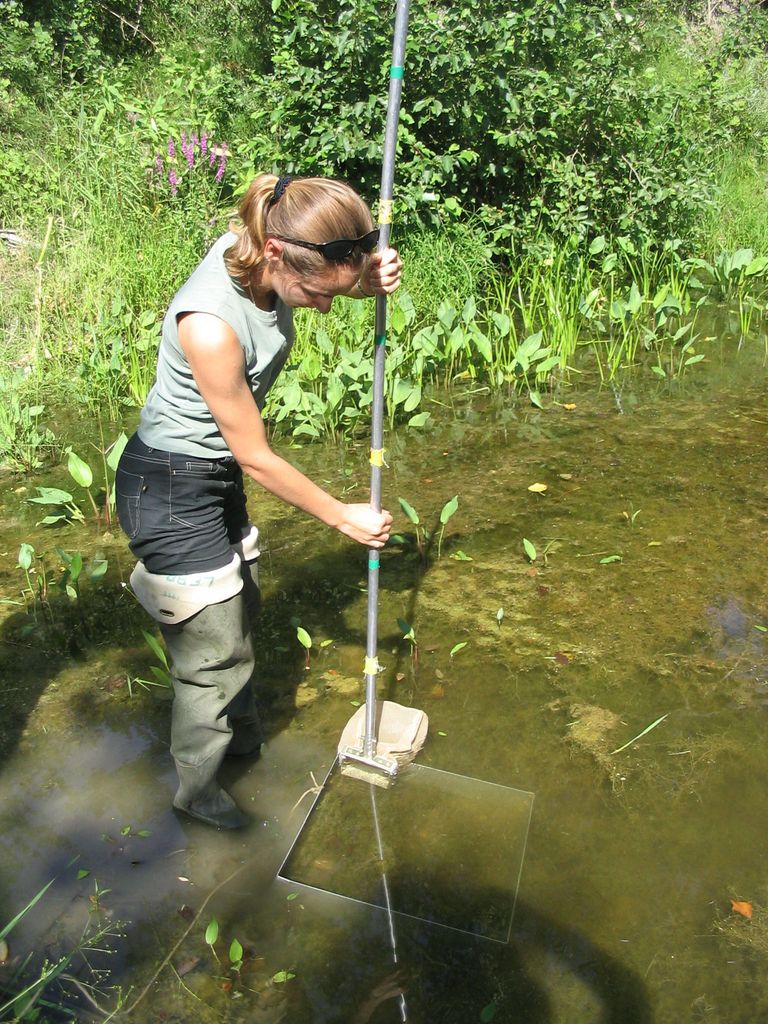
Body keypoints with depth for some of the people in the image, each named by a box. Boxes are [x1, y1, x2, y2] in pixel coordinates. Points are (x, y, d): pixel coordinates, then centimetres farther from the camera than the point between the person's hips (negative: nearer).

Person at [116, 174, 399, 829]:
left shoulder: (268, 252, -14)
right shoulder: (210, 322, -36)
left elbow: (352, 277, 9)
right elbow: (256, 457, -24)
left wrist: (375, 276, -16)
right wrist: (343, 517, -12)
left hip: (215, 472, 8)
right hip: (170, 487, -8)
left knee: (239, 606, 24)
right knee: (214, 644, 6)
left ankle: (240, 731, 51)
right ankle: (197, 789, 33)